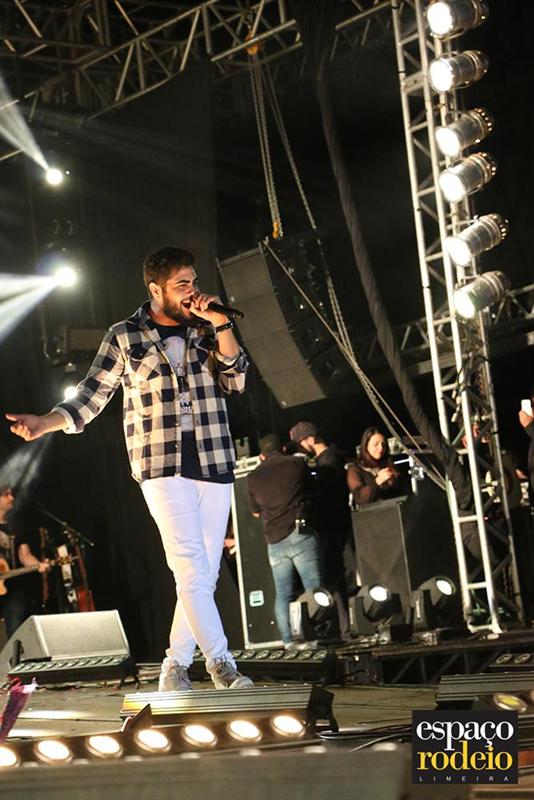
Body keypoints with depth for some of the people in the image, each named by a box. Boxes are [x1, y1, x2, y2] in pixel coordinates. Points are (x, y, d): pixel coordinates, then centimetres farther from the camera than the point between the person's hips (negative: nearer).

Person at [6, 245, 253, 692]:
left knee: (204, 574, 4)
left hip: (215, 466, 4)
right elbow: (90, 399, 4)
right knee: (192, 568, -15)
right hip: (162, 466, -4)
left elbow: (236, 381, -1)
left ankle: (175, 666, 14)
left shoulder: (208, 331, 11)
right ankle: (221, 664, -13)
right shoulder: (125, 337, 4)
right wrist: (45, 423, -10)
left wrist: (221, 324, -8)